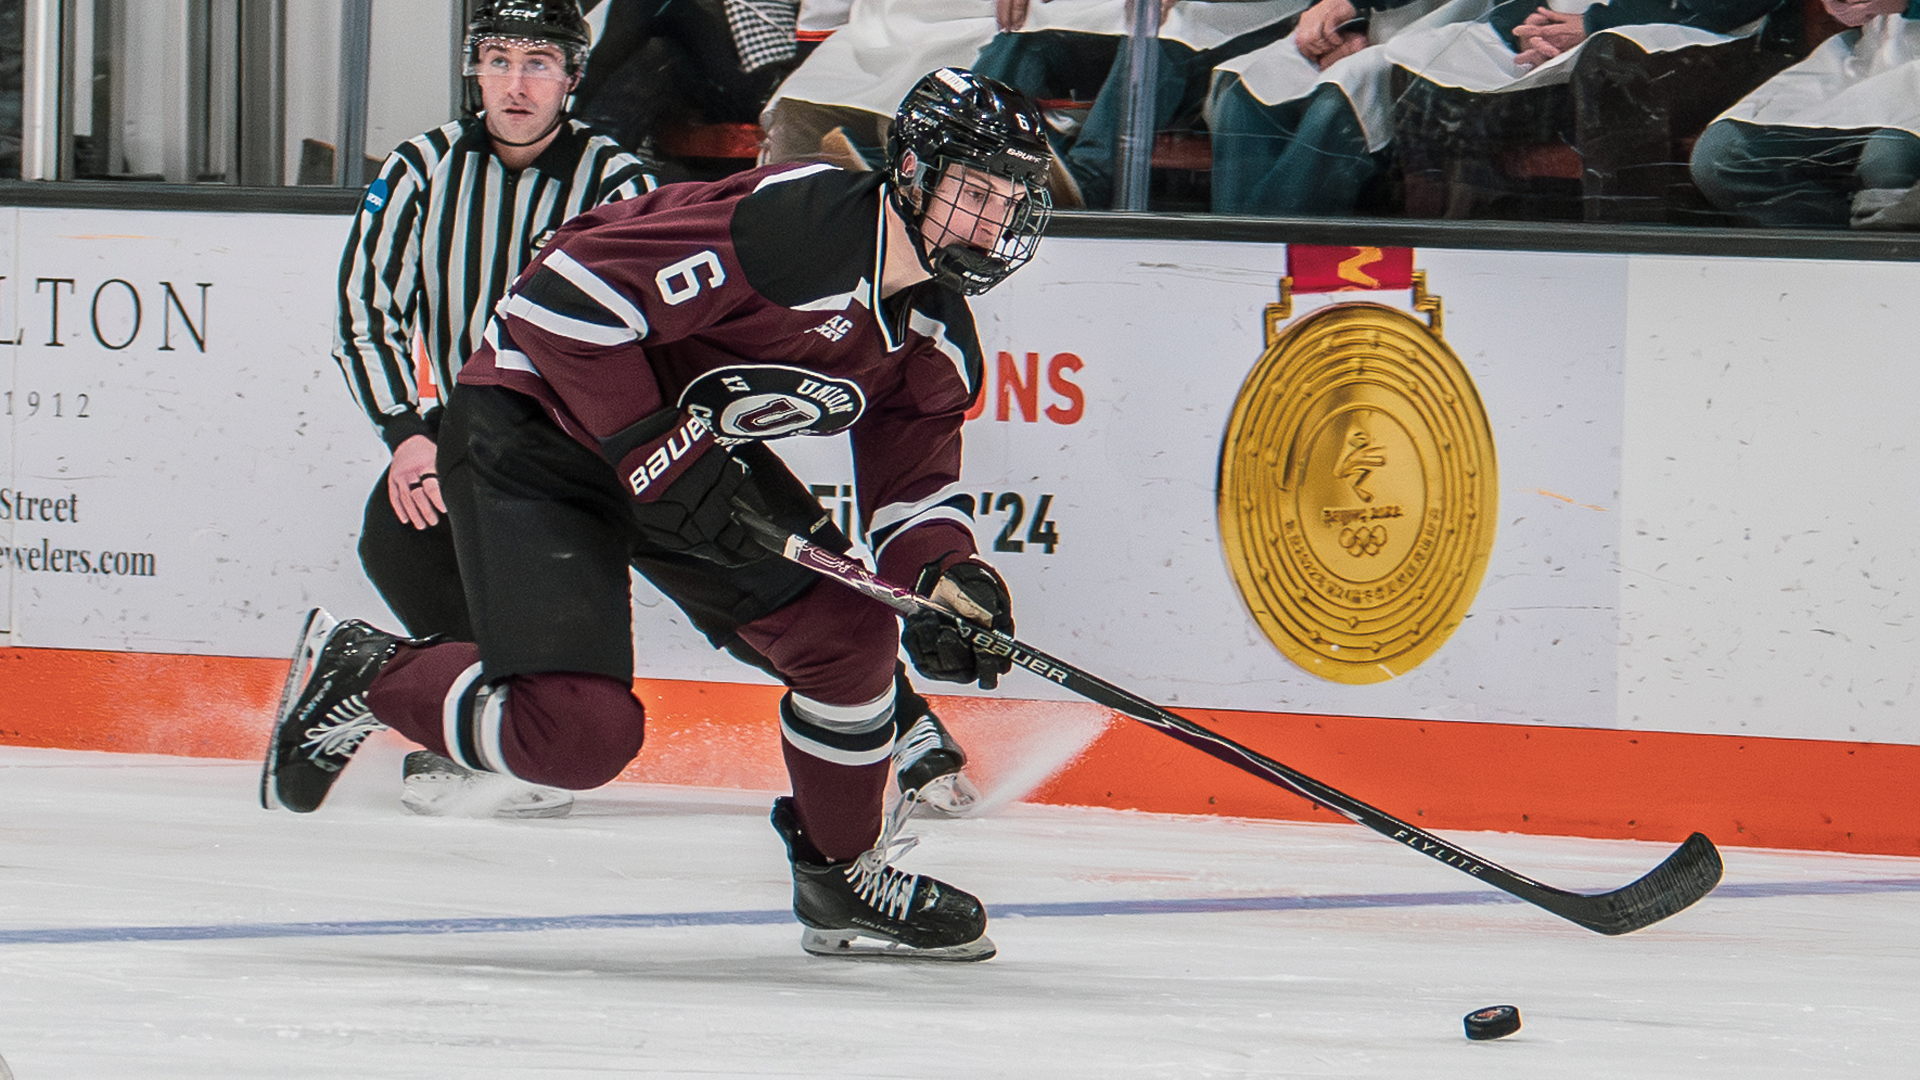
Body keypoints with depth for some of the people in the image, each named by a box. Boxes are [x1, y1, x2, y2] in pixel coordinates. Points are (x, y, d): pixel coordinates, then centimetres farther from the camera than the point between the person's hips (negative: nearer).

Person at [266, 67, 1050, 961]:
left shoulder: (940, 340, -2)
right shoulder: (794, 222, -30)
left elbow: (915, 484, 9)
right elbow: (564, 297, -32)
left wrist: (947, 576, -14)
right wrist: (661, 457, -30)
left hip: (691, 439, 9)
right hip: (536, 422, -9)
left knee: (845, 627, -2)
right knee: (582, 728, -20)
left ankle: (845, 882, 19)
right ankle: (359, 677, 5)